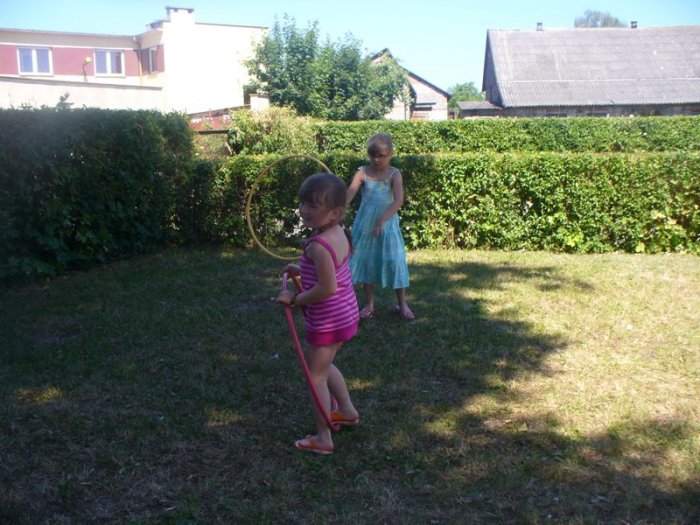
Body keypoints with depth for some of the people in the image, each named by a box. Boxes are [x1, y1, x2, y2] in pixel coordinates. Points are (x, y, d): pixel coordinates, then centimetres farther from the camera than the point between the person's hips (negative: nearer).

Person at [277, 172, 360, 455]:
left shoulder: (318, 245, -28)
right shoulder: (338, 233, 1)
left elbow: (327, 288, -30)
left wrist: (295, 299, -18)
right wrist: (303, 271, 9)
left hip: (327, 321, -9)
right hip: (344, 314, 9)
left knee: (316, 376, 8)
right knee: (325, 366, 30)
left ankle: (323, 438, 19)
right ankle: (347, 410, 45)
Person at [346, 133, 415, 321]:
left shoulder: (394, 174, -7)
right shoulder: (363, 173, -3)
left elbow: (398, 200, -21)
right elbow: (349, 194, -16)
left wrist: (382, 220, -33)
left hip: (387, 225, -2)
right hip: (365, 224, 2)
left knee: (395, 262, 1)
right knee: (366, 262, 8)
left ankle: (402, 304, 16)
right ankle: (369, 305, 22)